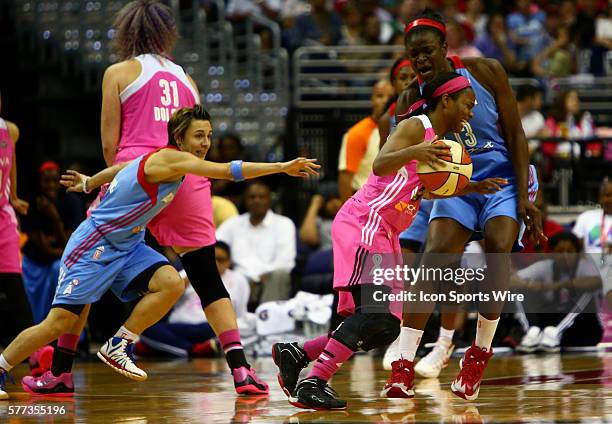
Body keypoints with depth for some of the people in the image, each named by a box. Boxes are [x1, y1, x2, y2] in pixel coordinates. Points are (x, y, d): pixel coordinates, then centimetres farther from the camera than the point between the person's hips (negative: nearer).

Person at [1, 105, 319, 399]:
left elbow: (122, 168, 22)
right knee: (60, 323, -10)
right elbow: (227, 171, -33)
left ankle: (118, 347, -4)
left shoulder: (153, 159, 4)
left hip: (127, 246, 9)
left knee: (171, 284, -16)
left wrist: (88, 183, 40)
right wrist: (282, 167, -34)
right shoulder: (169, 158, -24)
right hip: (93, 247, -9)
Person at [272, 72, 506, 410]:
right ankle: (313, 383, -22)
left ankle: (294, 354, 13)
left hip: (384, 235, 10)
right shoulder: (415, 127, -10)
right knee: (375, 313, -23)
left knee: (386, 328, 6)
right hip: (363, 225, -10)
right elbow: (380, 165, -27)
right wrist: (414, 152, -45)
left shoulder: (437, 139, 17)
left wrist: (472, 188, 21)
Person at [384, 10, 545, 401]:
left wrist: (523, 196, -13)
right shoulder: (413, 100, -5)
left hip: (503, 177, -2)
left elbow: (515, 135, -7)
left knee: (498, 245, -26)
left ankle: (479, 355, -16)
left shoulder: (487, 72, -10)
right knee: (434, 255, -19)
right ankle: (403, 366, -21)